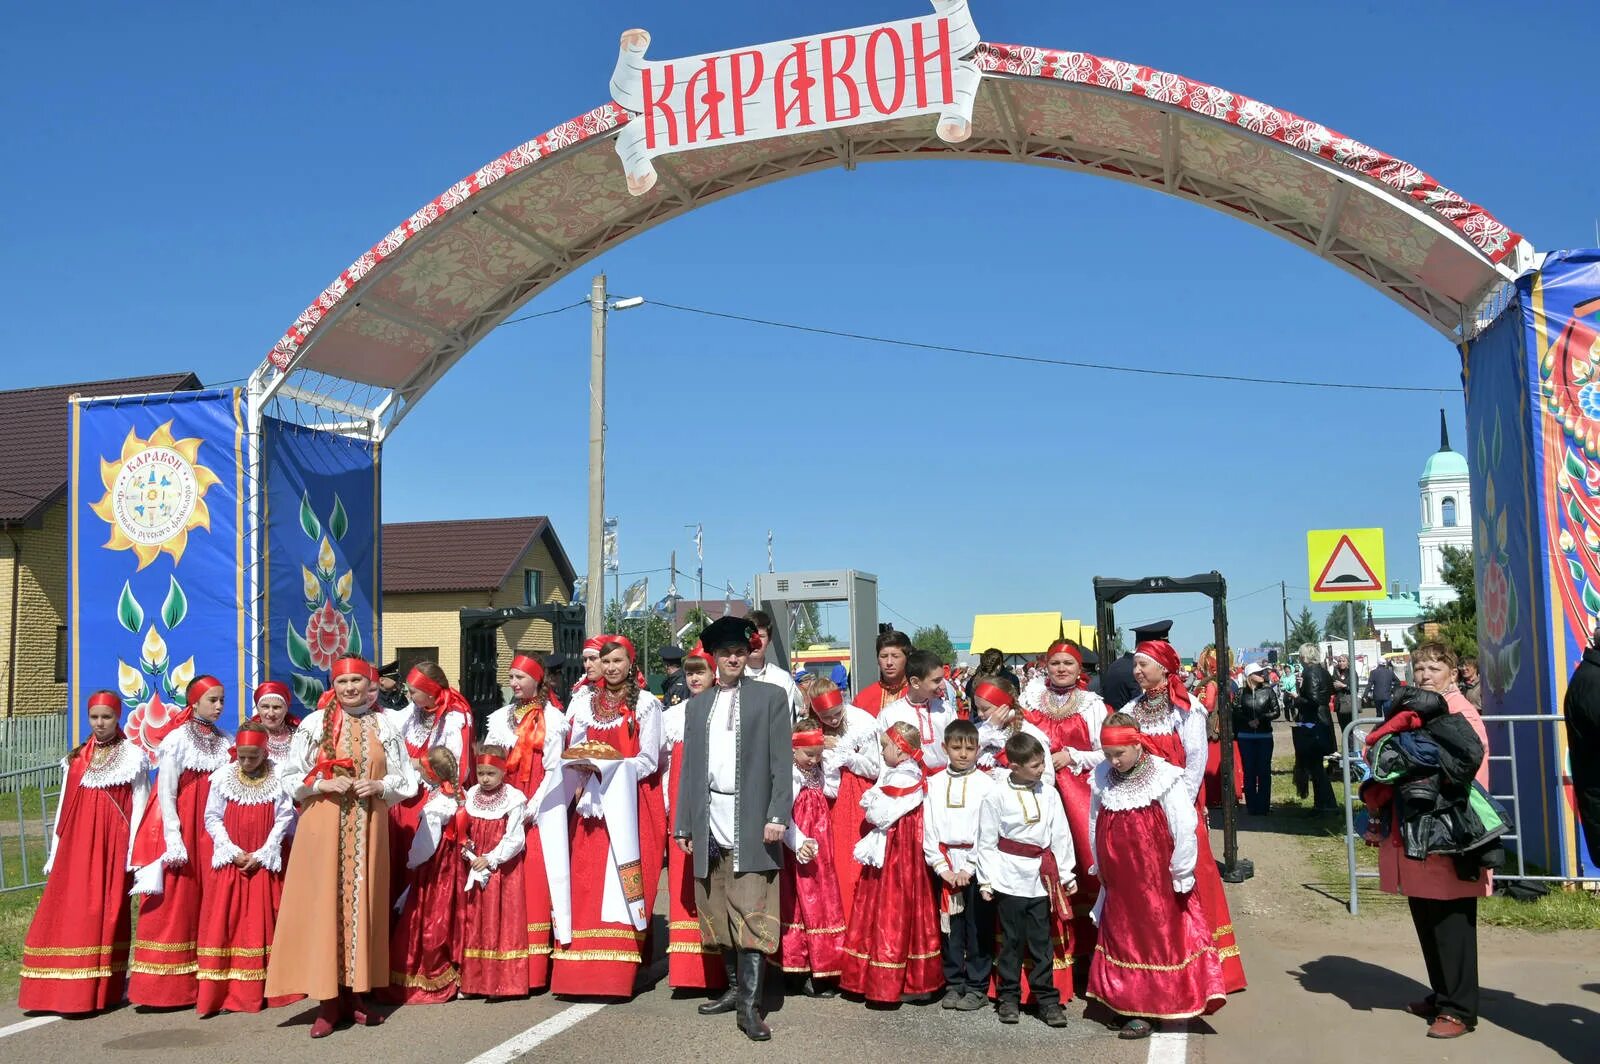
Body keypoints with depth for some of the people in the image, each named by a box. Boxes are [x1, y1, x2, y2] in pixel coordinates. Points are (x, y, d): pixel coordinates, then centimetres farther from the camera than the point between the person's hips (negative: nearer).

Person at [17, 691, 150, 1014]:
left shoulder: (133, 756, 2)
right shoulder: (76, 759, 14)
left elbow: (139, 806, -1)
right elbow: (63, 808, 14)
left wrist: (134, 853, -8)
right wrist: (54, 854, 10)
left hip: (112, 847, -4)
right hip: (75, 847, 4)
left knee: (105, 914, -4)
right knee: (62, 916, 0)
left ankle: (100, 993, 3)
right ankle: (62, 991, 9)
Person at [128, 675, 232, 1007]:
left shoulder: (225, 742, 10)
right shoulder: (177, 740, -4)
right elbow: (166, 794, -7)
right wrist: (174, 840, -13)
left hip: (212, 830, 4)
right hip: (182, 828, -4)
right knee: (175, 903, -3)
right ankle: (167, 983, 3)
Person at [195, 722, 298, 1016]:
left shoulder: (277, 779, -6)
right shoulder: (223, 777, -1)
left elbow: (284, 819, -5)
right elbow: (212, 818, 1)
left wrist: (261, 854, -11)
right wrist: (234, 851, -8)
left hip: (263, 862, -1)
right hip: (229, 861, 1)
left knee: (261, 923, 2)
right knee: (223, 923, 1)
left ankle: (257, 990, 9)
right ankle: (219, 991, 6)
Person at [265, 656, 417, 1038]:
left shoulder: (384, 727, 6)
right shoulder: (314, 724, 0)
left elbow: (405, 780, 9)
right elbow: (291, 778, 1)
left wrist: (378, 785, -9)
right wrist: (323, 784, -14)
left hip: (368, 828, 2)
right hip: (323, 827, -2)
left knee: (363, 902, 5)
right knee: (324, 905, -3)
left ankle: (355, 995, 13)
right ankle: (327, 1001, 2)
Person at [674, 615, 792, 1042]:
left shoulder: (771, 697, 5)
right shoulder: (697, 704, 16)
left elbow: (782, 762, -2)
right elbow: (688, 767, 15)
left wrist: (777, 816, -12)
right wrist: (683, 824, 9)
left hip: (750, 822, -4)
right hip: (708, 822, 4)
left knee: (752, 913, -7)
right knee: (718, 914, 9)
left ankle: (749, 1005, -5)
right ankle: (734, 989, 22)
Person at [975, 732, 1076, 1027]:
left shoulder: (1049, 793, 3)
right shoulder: (996, 796, -5)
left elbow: (1060, 836, 9)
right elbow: (987, 842, 0)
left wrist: (1067, 873, 9)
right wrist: (986, 880, -1)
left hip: (1042, 878, 2)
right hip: (1010, 878, -2)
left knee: (1043, 942, 6)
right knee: (1012, 941, 6)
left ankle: (1047, 999, 14)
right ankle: (1008, 998, 18)